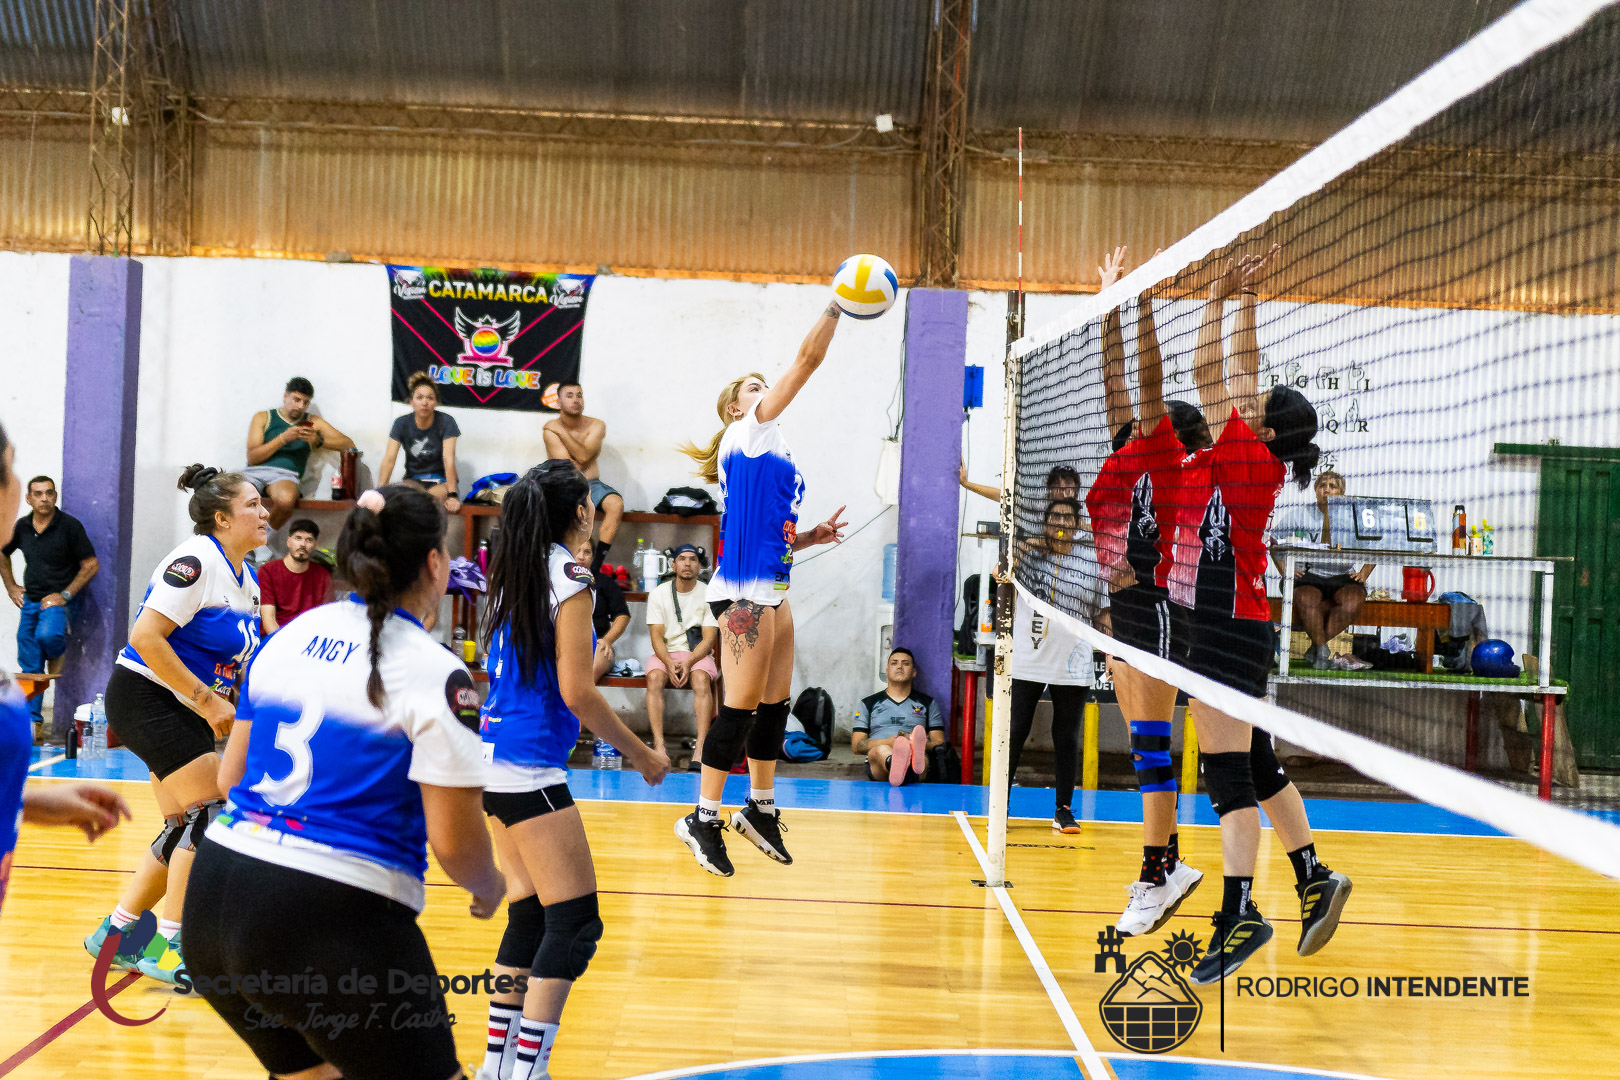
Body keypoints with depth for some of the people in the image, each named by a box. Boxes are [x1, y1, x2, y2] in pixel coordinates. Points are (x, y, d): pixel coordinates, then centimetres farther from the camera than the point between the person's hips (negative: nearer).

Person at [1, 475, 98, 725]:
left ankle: (57, 655, 2)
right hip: (30, 601, 5)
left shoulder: (69, 525, -10)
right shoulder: (21, 526, 5)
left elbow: (91, 564, -10)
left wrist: (65, 595, -14)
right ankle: (32, 720, 16)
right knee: (30, 668, 6)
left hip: (59, 600, -5)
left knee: (47, 634, -35)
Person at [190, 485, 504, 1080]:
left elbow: (230, 775, 16)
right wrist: (489, 886, 11)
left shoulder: (292, 634, 8)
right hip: (333, 919, -7)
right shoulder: (436, 673, -11)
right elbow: (454, 841, -10)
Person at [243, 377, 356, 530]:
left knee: (286, 500, -39)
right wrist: (283, 438, -6)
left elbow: (349, 444, 10)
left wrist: (318, 441, -6)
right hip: (256, 470, 0)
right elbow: (252, 458, 4)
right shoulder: (263, 418, 16)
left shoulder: (312, 422, 19)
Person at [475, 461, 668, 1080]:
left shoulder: (516, 571, 12)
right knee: (575, 921, -3)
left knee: (529, 915, 14)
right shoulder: (568, 576, -12)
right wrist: (640, 754, -7)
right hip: (529, 770, -9)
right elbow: (576, 692, -15)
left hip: (495, 759, 9)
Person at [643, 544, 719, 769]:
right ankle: (659, 746, -38)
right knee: (654, 678, -32)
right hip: (665, 653, 1)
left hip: (698, 654, -1)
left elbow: (708, 639, -4)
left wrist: (689, 663, -21)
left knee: (701, 679, -34)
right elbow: (657, 636, -2)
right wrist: (670, 664, -20)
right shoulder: (658, 593, 4)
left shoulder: (709, 594, 2)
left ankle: (700, 749, -41)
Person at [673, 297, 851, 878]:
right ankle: (703, 818, 1)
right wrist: (836, 304, -7)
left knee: (776, 702, 12)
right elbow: (807, 360, -9)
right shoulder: (745, 432, -2)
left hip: (771, 590, 9)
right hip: (744, 590, -9)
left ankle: (761, 809, 24)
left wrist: (811, 535, 11)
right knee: (742, 705, -8)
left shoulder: (768, 452, 22)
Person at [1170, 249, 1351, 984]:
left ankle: (1239, 913, -7)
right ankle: (1314, 881, 27)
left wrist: (1222, 297, -5)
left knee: (1228, 772, -9)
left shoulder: (1248, 458, -13)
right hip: (1230, 628, 10)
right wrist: (1241, 300, 17)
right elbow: (1238, 374, 16)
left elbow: (1208, 373, -13)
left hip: (1229, 631, -10)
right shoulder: (1253, 462, 9)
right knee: (1255, 766, 17)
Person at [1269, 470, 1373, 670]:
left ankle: (1316, 652, -20)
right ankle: (1326, 654, -23)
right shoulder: (1299, 514, 8)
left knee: (1353, 600, -32)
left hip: (1342, 576, 1)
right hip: (1307, 574, -1)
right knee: (1307, 600, -36)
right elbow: (1273, 539, 9)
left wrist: (1363, 574, 1)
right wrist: (1285, 570, -2)